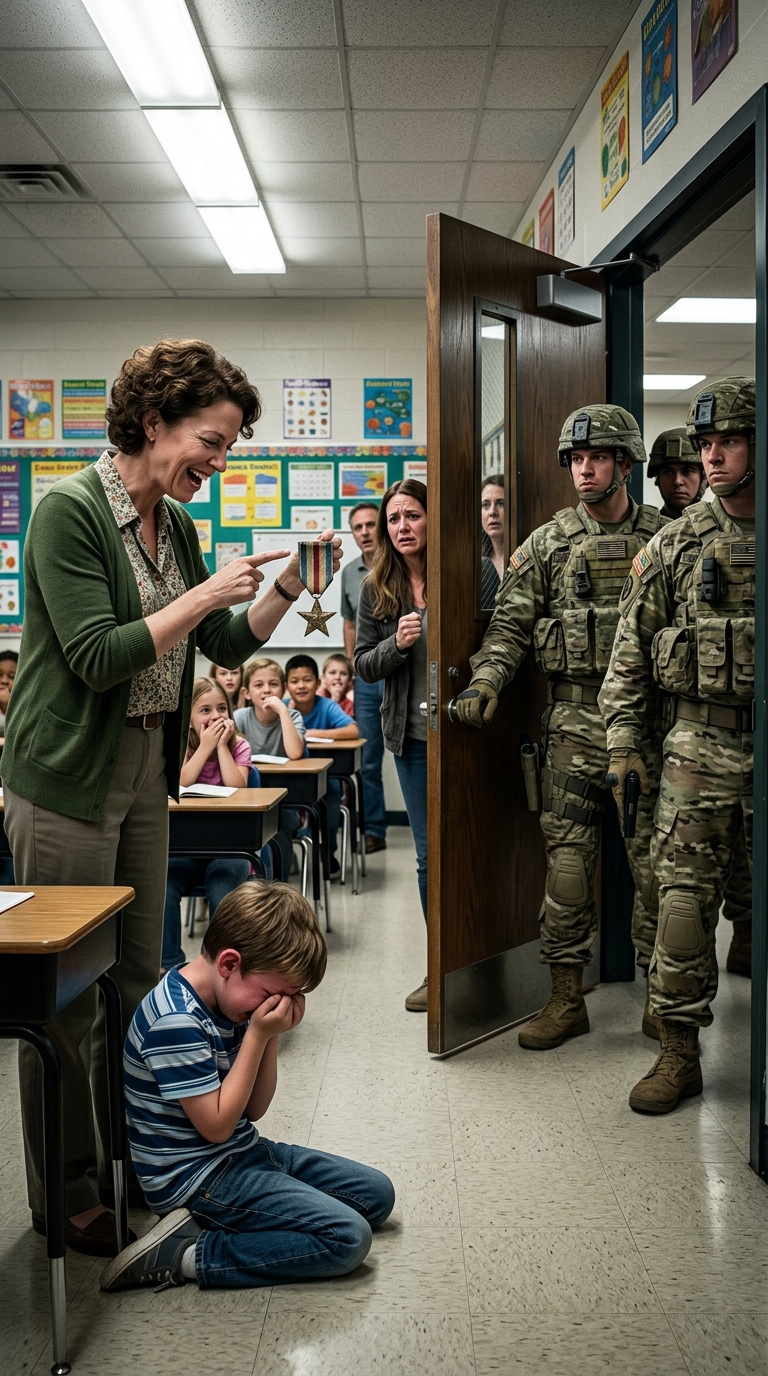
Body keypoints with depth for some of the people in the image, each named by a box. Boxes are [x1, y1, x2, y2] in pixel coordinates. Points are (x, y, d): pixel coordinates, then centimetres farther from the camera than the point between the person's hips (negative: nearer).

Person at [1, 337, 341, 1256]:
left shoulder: (173, 524, 8)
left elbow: (228, 645, 11)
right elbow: (97, 656, -22)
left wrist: (284, 590, -5)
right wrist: (206, 594, -20)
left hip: (145, 774, 8)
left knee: (138, 982, 16)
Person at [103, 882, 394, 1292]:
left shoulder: (229, 1001, 3)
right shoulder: (177, 1022, -25)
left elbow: (254, 1109, 6)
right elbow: (217, 1125, -20)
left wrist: (272, 1036, -8)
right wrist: (257, 1034, -20)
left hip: (243, 1151, 10)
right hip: (196, 1178, -9)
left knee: (376, 1194, 10)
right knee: (348, 1238, -18)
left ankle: (236, 1223, 2)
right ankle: (187, 1256, -11)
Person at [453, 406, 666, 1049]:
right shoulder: (547, 544, 8)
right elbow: (510, 623, 4)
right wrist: (486, 682, -12)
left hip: (649, 718, 0)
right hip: (575, 721, 1)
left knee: (653, 857, 5)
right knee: (568, 855, 1)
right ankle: (567, 997, 13)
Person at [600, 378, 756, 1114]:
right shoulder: (675, 545, 4)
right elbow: (631, 646, 5)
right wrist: (624, 738, -1)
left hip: (760, 745, 0)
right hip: (701, 744, 0)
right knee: (684, 895, 0)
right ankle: (679, 1049, 13)